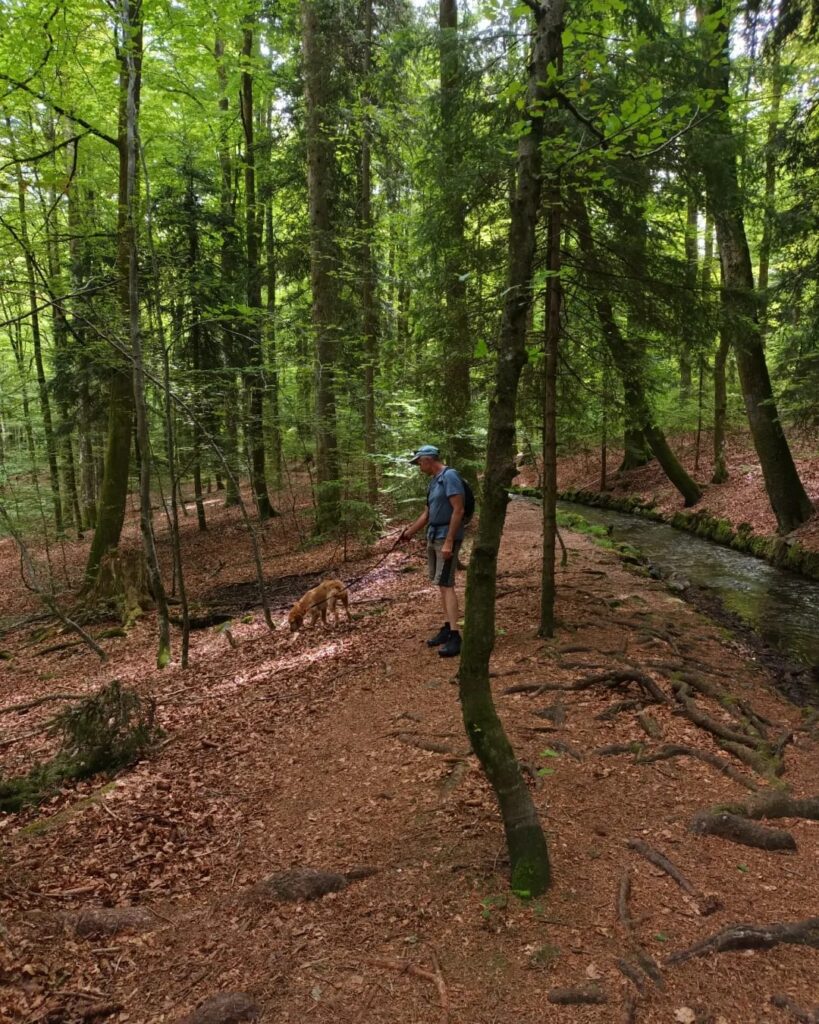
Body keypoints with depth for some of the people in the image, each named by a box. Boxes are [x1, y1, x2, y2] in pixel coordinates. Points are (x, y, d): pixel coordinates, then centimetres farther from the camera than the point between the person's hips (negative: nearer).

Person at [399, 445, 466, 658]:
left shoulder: (450, 476, -14)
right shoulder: (434, 480, 13)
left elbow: (458, 510, -20)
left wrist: (449, 542, -23)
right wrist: (409, 532, 26)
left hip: (447, 538, -9)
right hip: (433, 537, 9)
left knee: (446, 584, -11)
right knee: (441, 584, 10)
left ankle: (454, 636, -11)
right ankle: (447, 627, 16)